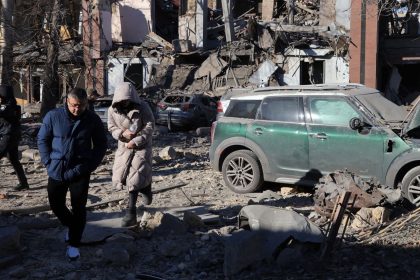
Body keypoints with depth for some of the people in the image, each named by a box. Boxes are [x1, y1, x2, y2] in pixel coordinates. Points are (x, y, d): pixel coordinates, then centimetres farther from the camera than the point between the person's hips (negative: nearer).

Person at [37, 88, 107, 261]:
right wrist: (48, 162, -4)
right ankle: (71, 226, 41)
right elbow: (42, 140, 4)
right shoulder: (53, 116, -7)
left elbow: (101, 145, 4)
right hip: (56, 171, 2)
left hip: (80, 173, -1)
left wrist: (90, 165, -4)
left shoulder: (93, 120, -6)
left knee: (78, 208, 2)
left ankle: (74, 244, 17)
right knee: (56, 205, 12)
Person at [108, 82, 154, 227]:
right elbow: (111, 127, 3)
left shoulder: (142, 107, -14)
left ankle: (131, 212, -6)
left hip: (141, 146, -4)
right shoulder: (113, 110, -5)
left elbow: (149, 126, -11)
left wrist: (136, 141, -19)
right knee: (119, 176, 2)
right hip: (124, 146, 5)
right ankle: (144, 189, 30)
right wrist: (122, 133, -19)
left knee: (135, 176, -13)